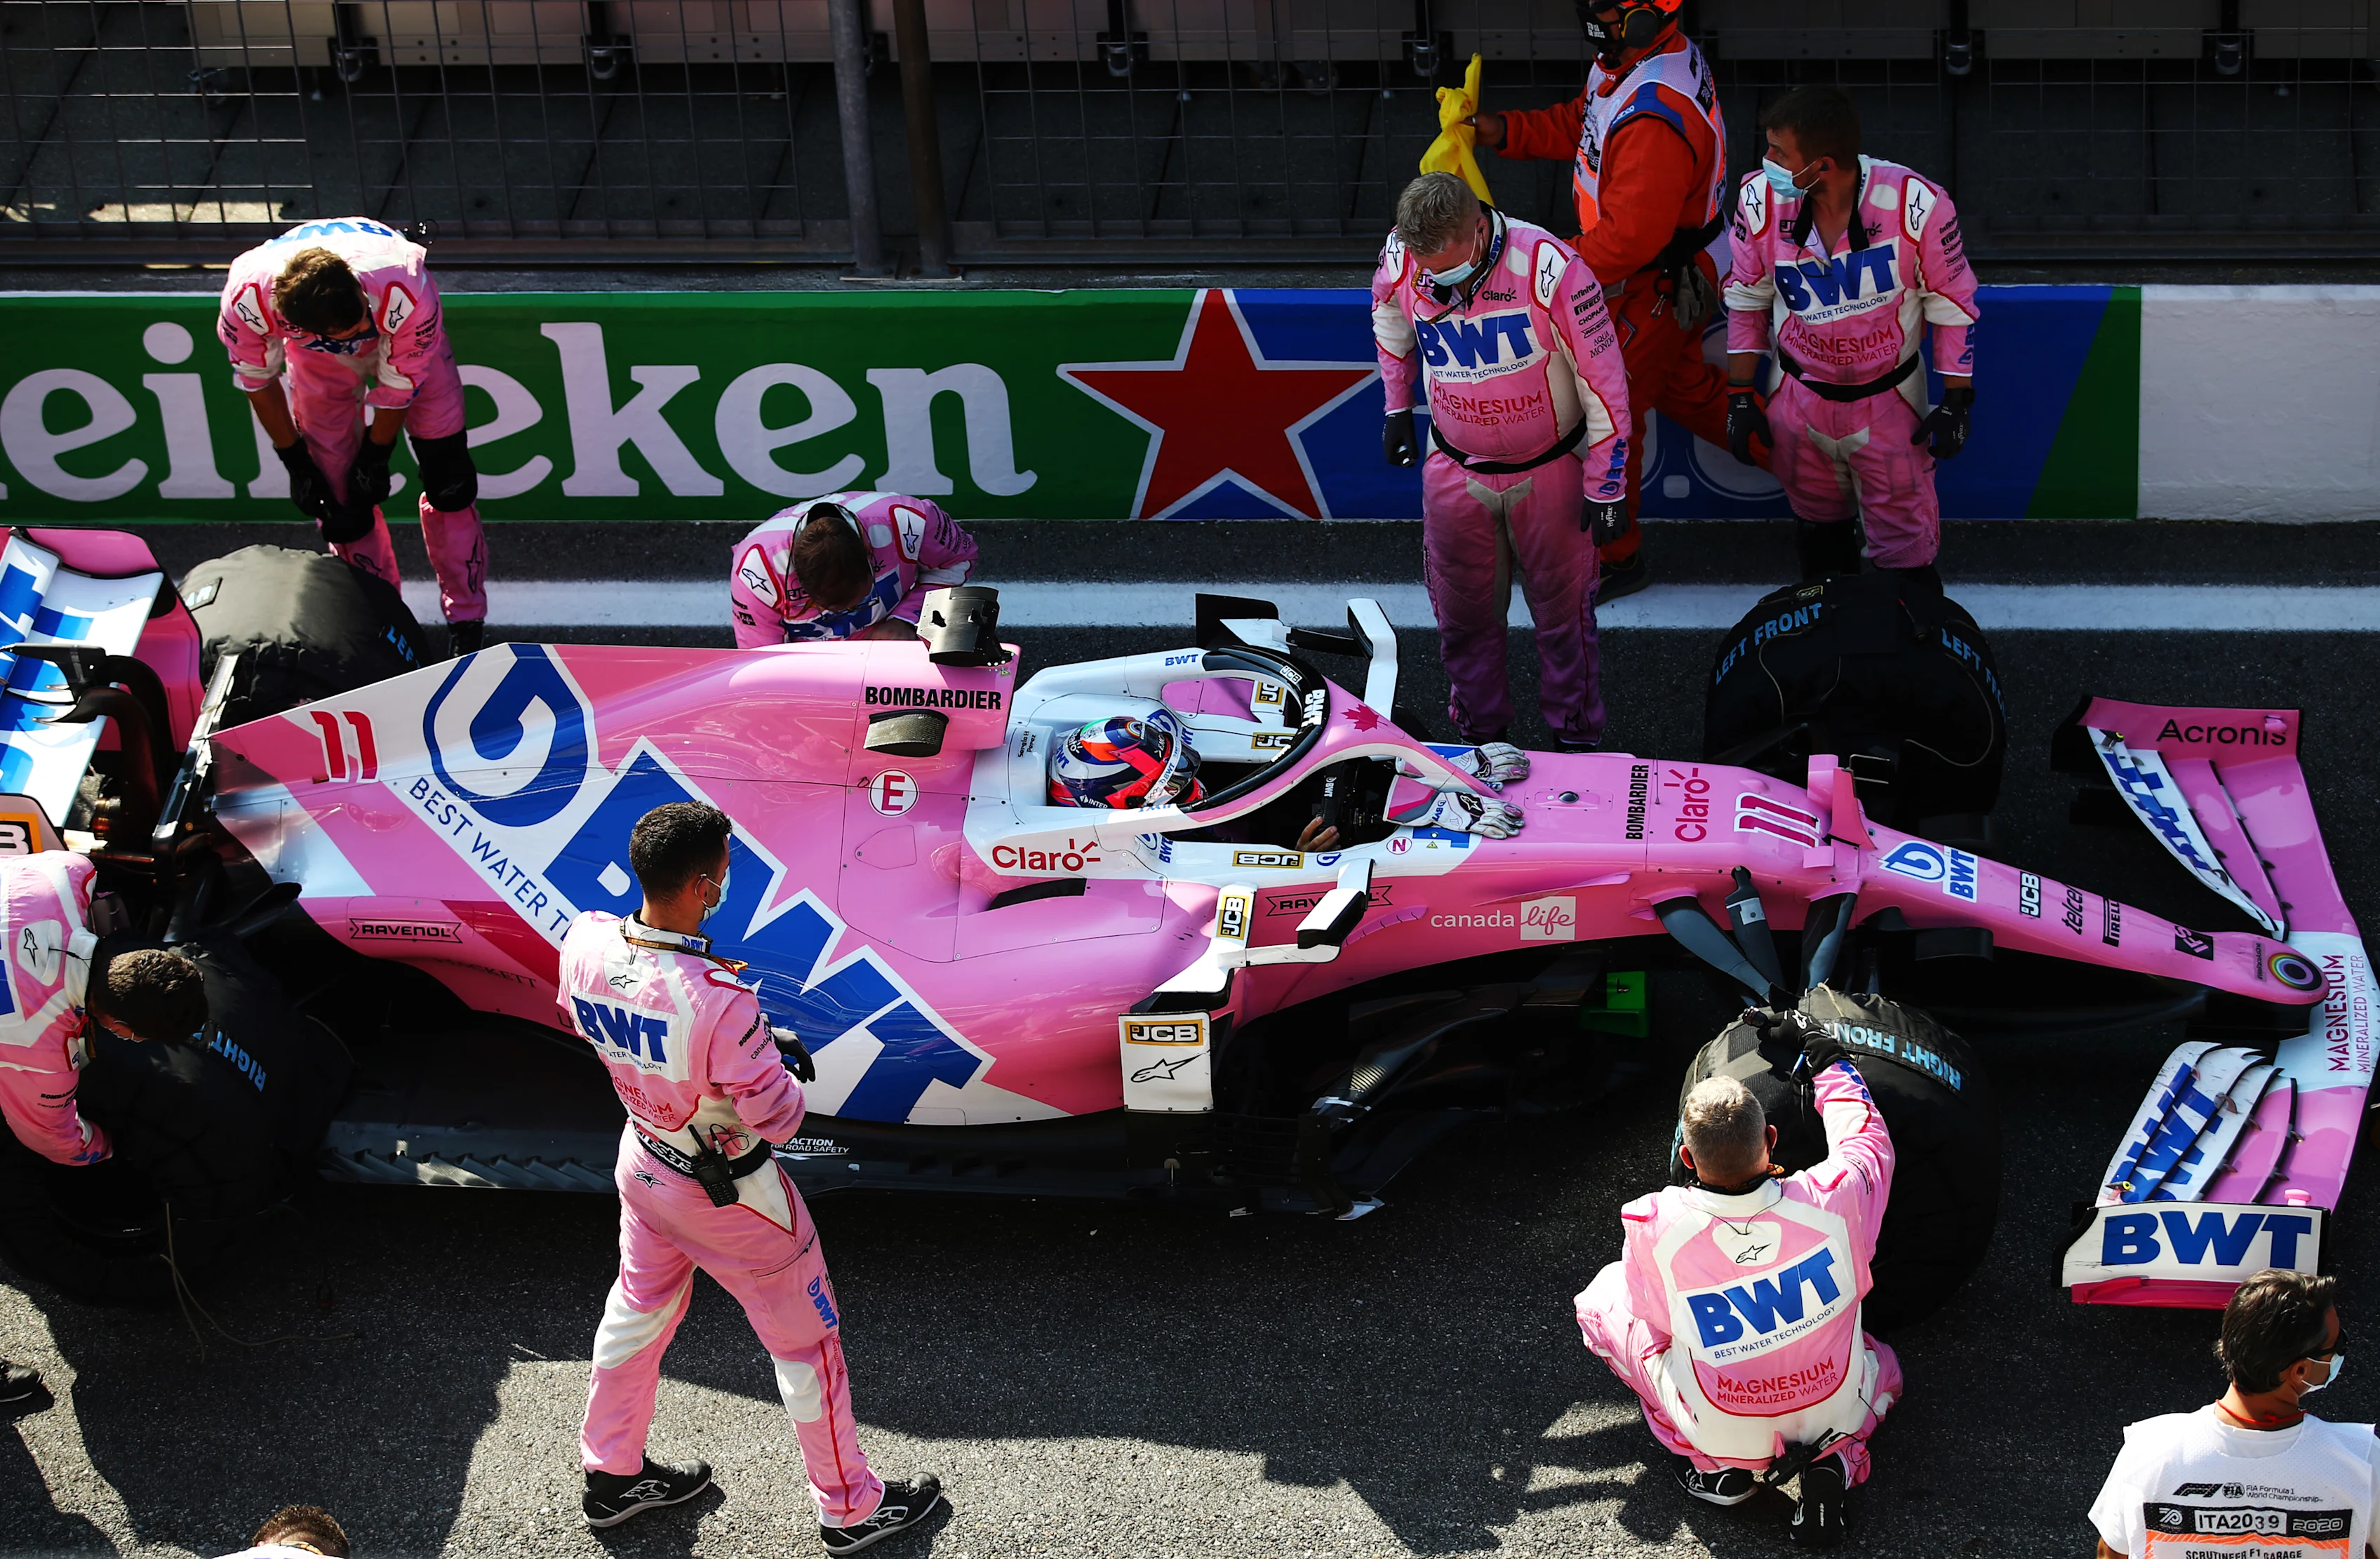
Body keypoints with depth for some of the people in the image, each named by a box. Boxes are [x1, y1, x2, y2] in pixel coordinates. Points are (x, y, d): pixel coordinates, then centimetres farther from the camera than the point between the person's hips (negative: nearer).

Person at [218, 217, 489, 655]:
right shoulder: (247, 299, -39)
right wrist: (294, 462, -7)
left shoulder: (407, 295, -44)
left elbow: (399, 385, -23)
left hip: (398, 336, -1)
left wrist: (376, 458, -10)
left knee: (447, 478, -6)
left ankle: (466, 622, 8)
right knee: (340, 497, -4)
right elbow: (258, 382, -16)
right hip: (317, 357, 1)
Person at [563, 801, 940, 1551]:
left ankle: (611, 1475, 48)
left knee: (637, 1311, 29)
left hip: (642, 1162, 6)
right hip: (728, 1194, -6)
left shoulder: (583, 943, -20)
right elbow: (778, 1118, -26)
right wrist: (783, 1064, -6)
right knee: (806, 1343, 15)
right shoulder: (719, 1002, -39)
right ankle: (851, 1508, 32)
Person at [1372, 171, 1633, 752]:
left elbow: (1603, 379, -18)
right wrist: (1396, 405, 17)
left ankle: (1576, 736, 30)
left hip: (1548, 470, -3)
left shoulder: (1548, 267, -29)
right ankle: (1479, 731, 34)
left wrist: (1606, 486, -13)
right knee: (1464, 610, 14)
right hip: (1456, 472, 3)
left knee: (1562, 605, 11)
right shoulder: (1400, 261, -17)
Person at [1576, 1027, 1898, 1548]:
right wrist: (1834, 1069, 16)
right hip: (1835, 1416, 2)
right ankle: (1834, 1463, 5)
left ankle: (1716, 1468, 10)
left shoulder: (1654, 1227, -27)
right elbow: (1868, 1139, 0)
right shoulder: (1832, 1201, -26)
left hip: (1720, 1432, -1)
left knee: (1604, 1297, 15)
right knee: (1882, 1366, 37)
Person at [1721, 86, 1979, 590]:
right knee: (1817, 524, 21)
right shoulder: (1761, 200, -16)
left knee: (1904, 538, 2)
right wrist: (1740, 395, 3)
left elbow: (1952, 304, -9)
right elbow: (1746, 300, 1)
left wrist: (1955, 403, -6)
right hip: (1799, 397, 3)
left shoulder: (1917, 204, -24)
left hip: (1889, 403, -3)